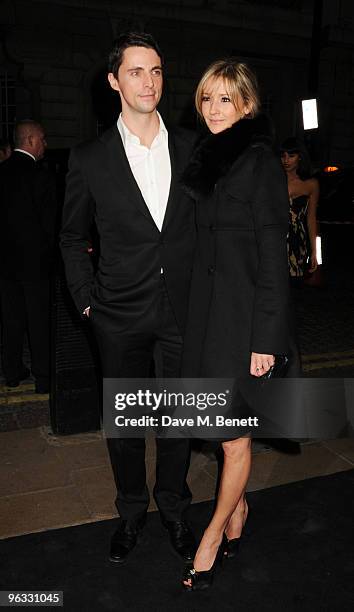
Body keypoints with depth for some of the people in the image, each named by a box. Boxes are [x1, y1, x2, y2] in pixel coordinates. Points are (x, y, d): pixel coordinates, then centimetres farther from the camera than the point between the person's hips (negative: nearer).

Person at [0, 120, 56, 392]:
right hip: (34, 260, -5)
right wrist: (51, 253, 3)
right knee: (39, 320, 5)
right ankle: (43, 378, 15)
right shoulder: (41, 176, -15)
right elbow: (50, 223, -13)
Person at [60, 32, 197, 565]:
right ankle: (131, 511, 37)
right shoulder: (89, 159, -2)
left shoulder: (191, 148, 2)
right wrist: (85, 297, 1)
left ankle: (174, 508, 37)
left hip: (184, 309, 1)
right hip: (121, 316, 0)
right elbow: (72, 236, 8)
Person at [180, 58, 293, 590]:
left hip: (242, 313, -7)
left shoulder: (259, 163, -10)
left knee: (234, 436, 5)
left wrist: (266, 337, -16)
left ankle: (214, 534, 23)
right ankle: (237, 510, 36)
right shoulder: (204, 160, 13)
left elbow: (274, 256, -13)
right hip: (205, 308, 7)